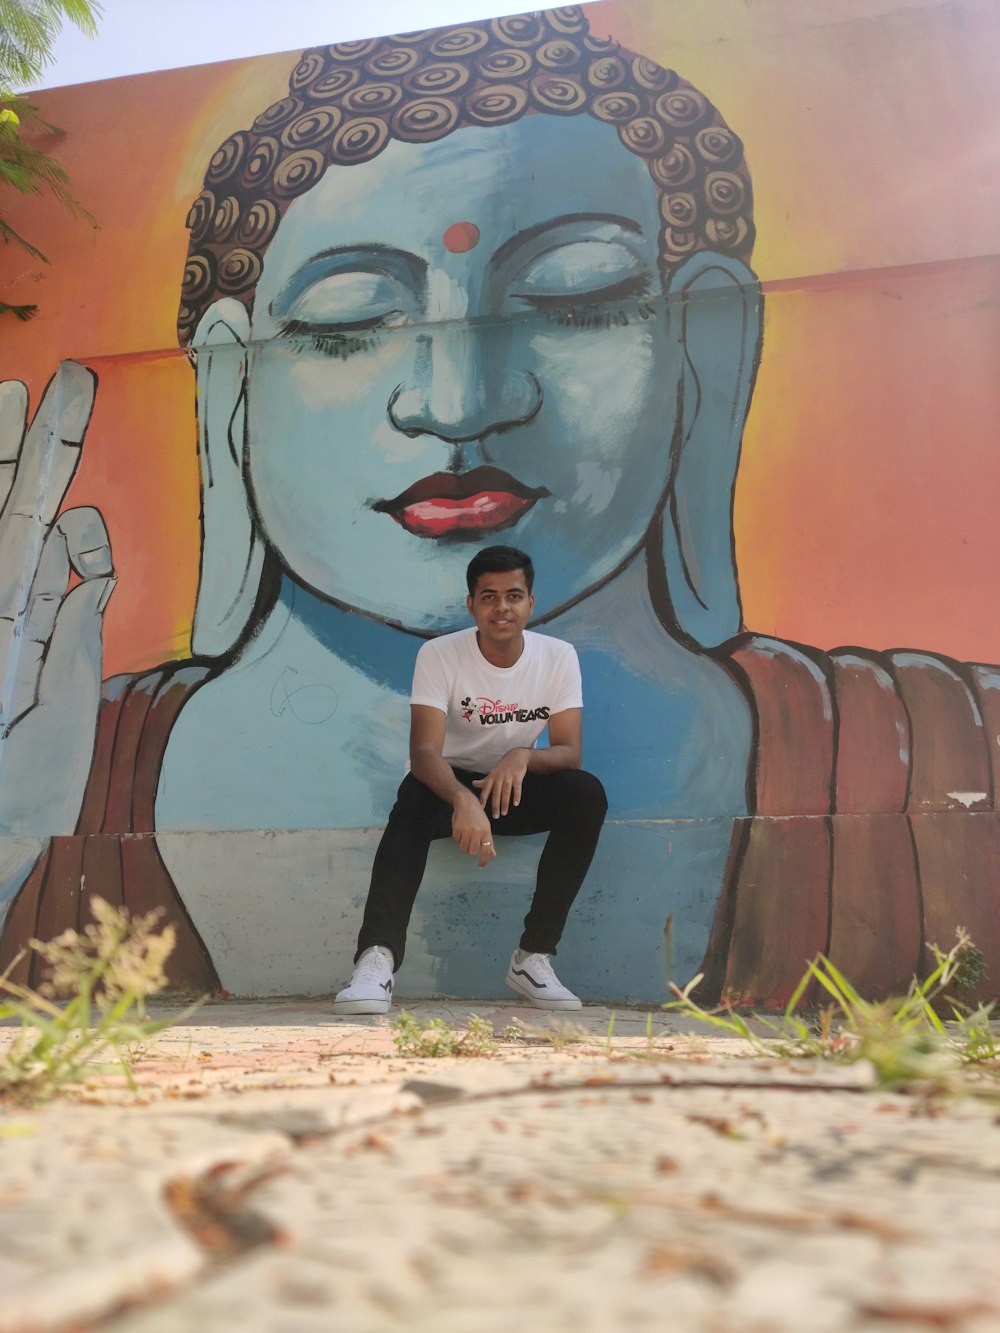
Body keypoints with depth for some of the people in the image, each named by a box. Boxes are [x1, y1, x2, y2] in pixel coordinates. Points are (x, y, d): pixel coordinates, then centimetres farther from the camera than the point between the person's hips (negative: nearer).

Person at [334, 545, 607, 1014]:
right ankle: (377, 958, -41)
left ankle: (533, 956, -21)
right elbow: (424, 751, -28)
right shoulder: (439, 655, -17)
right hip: (451, 782, -2)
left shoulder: (559, 657, -9)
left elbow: (569, 750, -14)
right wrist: (464, 800, -50)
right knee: (415, 796, -36)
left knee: (587, 793, -27)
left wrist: (523, 757, -37)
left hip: (519, 785, 2)